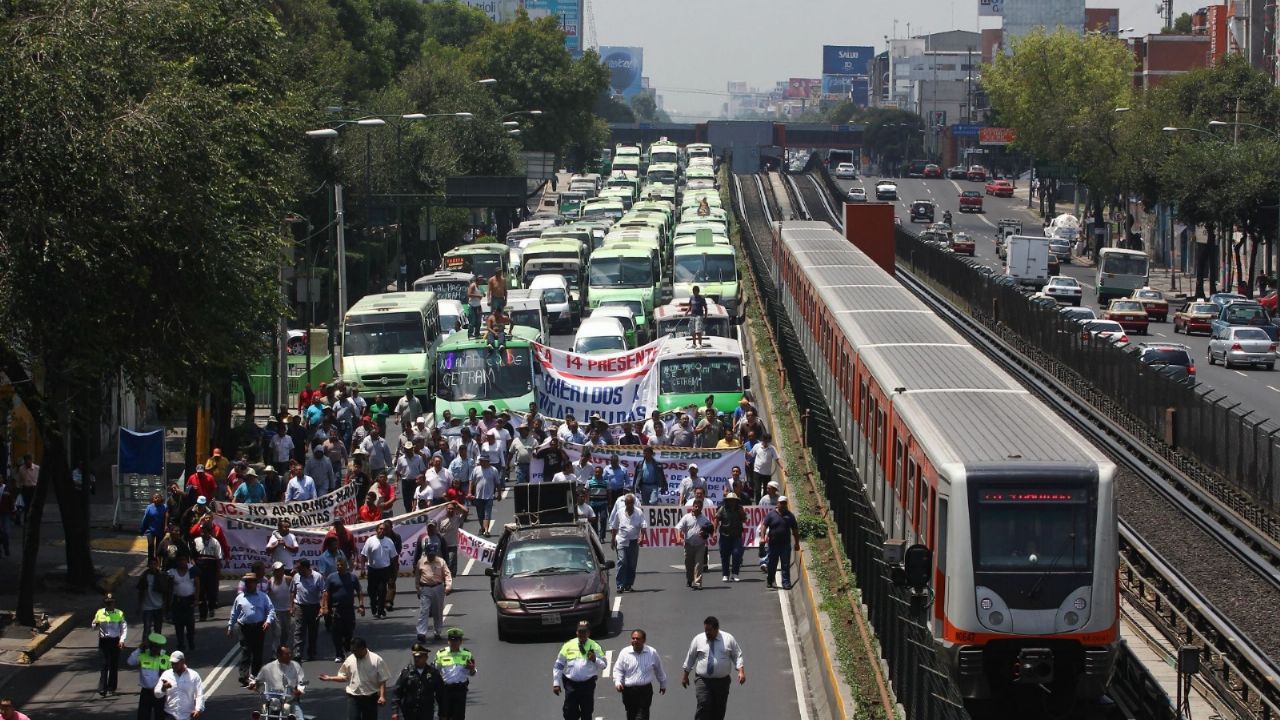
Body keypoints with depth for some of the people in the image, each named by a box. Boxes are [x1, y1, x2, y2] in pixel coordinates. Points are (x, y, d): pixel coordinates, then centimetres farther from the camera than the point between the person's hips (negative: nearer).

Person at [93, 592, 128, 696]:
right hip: (104, 640, -1)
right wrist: (96, 625, -14)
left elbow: (124, 627, 0)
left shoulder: (119, 614, 0)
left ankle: (111, 688, 20)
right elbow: (94, 627, 11)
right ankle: (102, 690, -11)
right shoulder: (99, 613, 3)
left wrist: (122, 639, -14)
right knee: (105, 665, -9)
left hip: (115, 641, 1)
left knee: (114, 665, 6)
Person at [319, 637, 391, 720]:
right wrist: (330, 678, 0)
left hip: (370, 698, -2)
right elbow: (344, 677, 13)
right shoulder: (350, 660, 2)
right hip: (353, 698, 2)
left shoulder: (377, 660, -8)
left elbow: (382, 681, -8)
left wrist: (382, 696, -17)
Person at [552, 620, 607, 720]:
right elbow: (558, 666, 7)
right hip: (571, 684, 0)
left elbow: (603, 665, 4)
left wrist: (595, 660, -18)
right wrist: (556, 683, 2)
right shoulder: (568, 646, 4)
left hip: (588, 684, 0)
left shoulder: (595, 647, 3)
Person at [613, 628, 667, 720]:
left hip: (645, 691, -2)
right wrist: (618, 682, -15)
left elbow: (659, 670, 14)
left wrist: (663, 684, 27)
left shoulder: (652, 653, -1)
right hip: (628, 691, 2)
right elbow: (618, 670, 4)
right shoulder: (625, 653, -1)